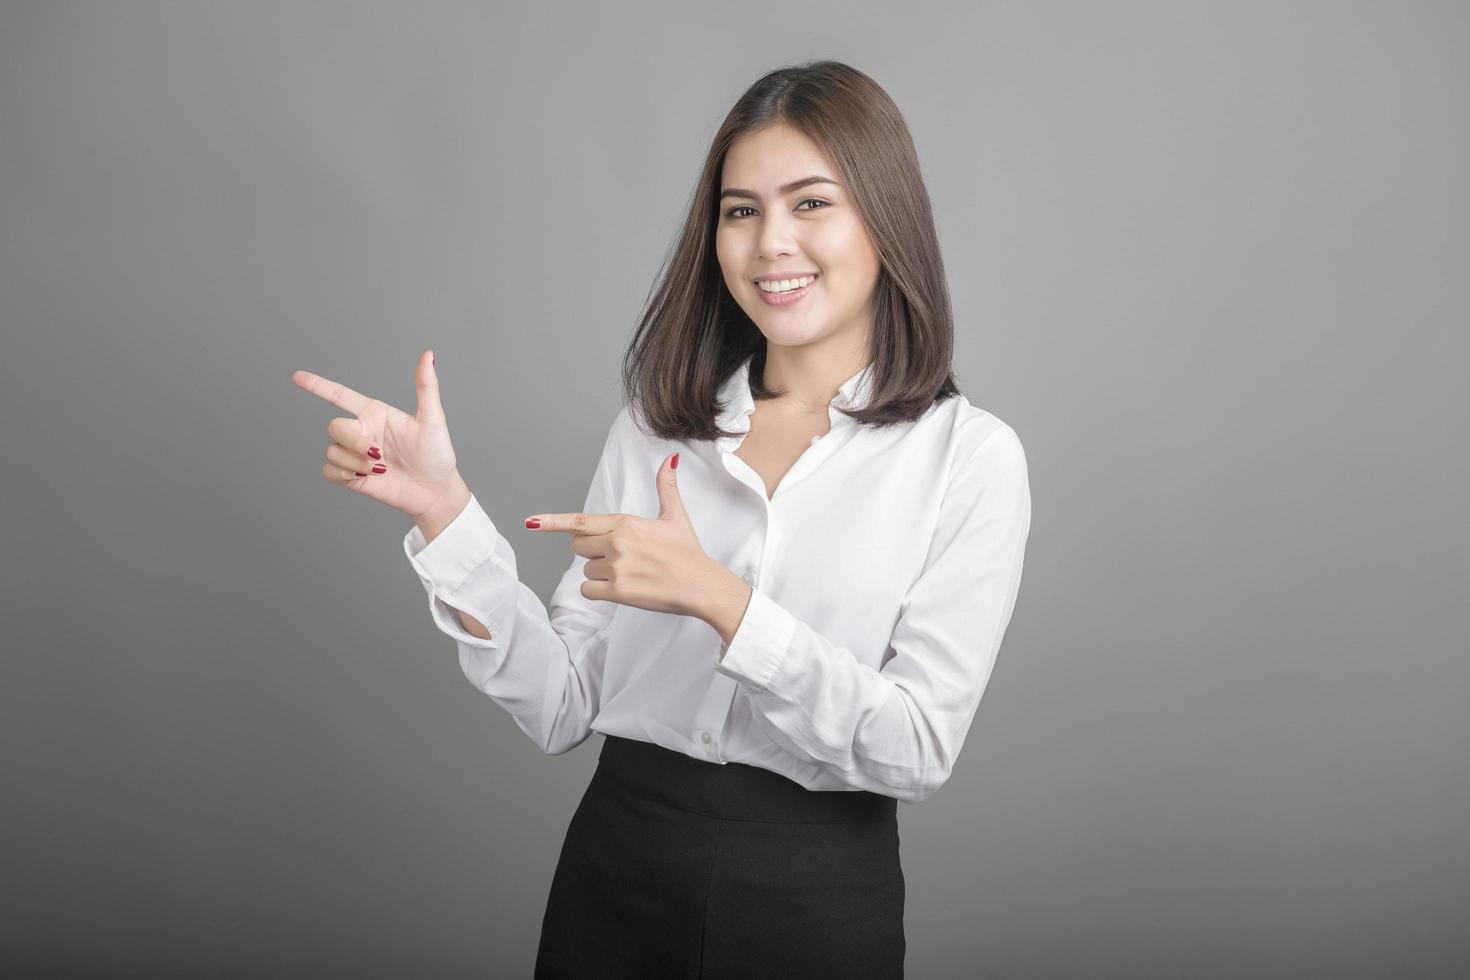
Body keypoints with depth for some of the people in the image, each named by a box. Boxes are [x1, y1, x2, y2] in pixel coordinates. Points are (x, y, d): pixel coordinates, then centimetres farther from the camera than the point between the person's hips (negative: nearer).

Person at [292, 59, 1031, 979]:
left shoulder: (969, 455, -8)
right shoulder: (655, 427, 1)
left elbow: (918, 750, -14)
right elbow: (563, 710, -3)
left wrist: (720, 599, -22)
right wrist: (446, 510, -13)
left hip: (818, 896, -2)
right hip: (615, 867, 3)